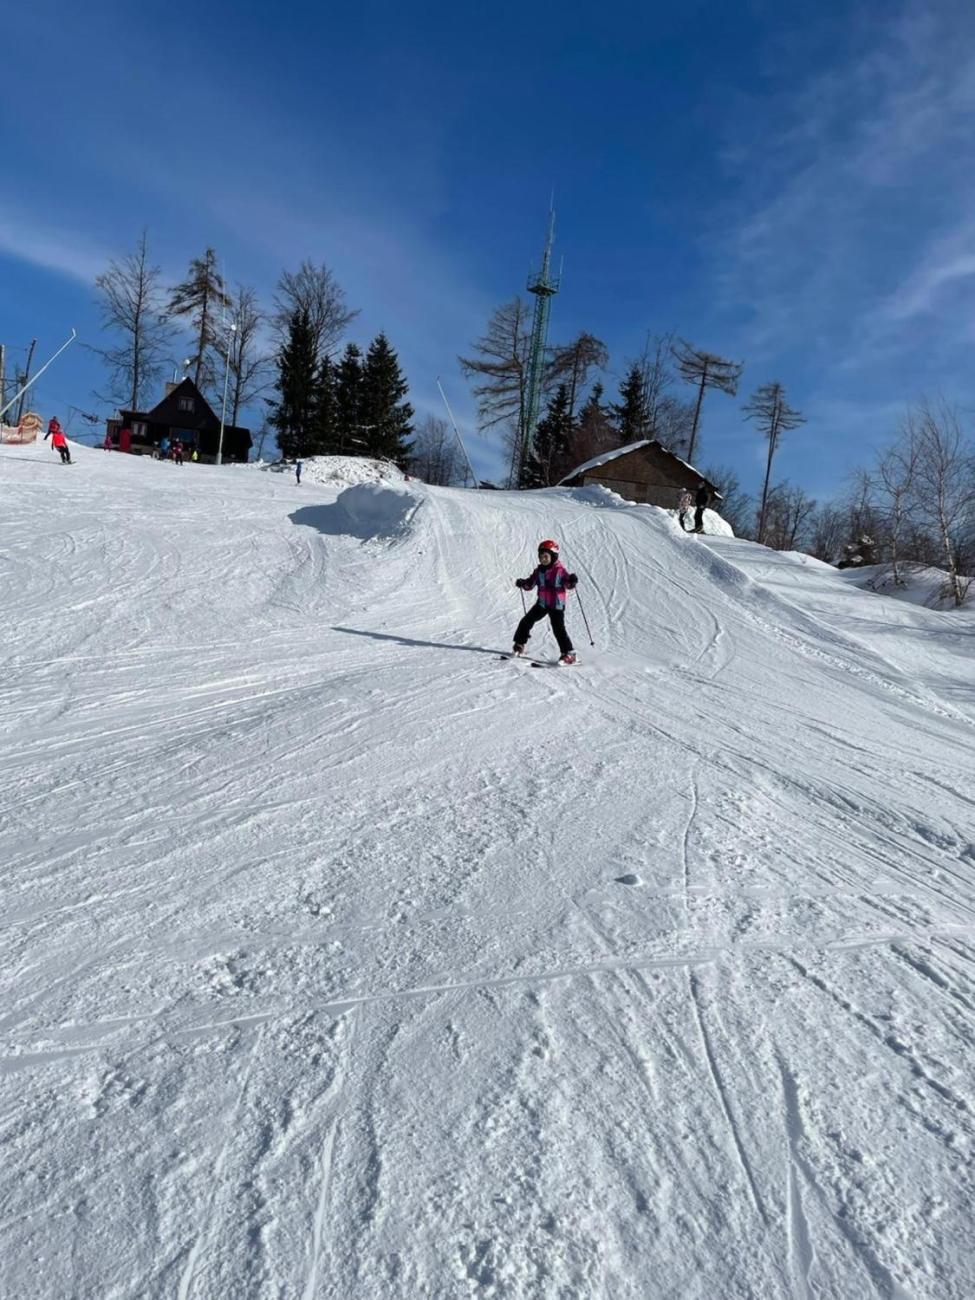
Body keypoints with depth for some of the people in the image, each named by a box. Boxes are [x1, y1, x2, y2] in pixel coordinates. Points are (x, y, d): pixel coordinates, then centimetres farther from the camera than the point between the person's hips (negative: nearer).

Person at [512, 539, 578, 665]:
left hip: (557, 605, -6)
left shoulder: (560, 570, -10)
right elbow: (530, 584, 12)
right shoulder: (539, 571, 6)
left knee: (559, 629, -12)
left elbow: (568, 584, -14)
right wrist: (522, 583, -7)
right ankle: (519, 645, 24)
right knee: (526, 621, 7)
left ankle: (569, 654, -6)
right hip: (542, 603, 6)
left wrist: (572, 581, -36)